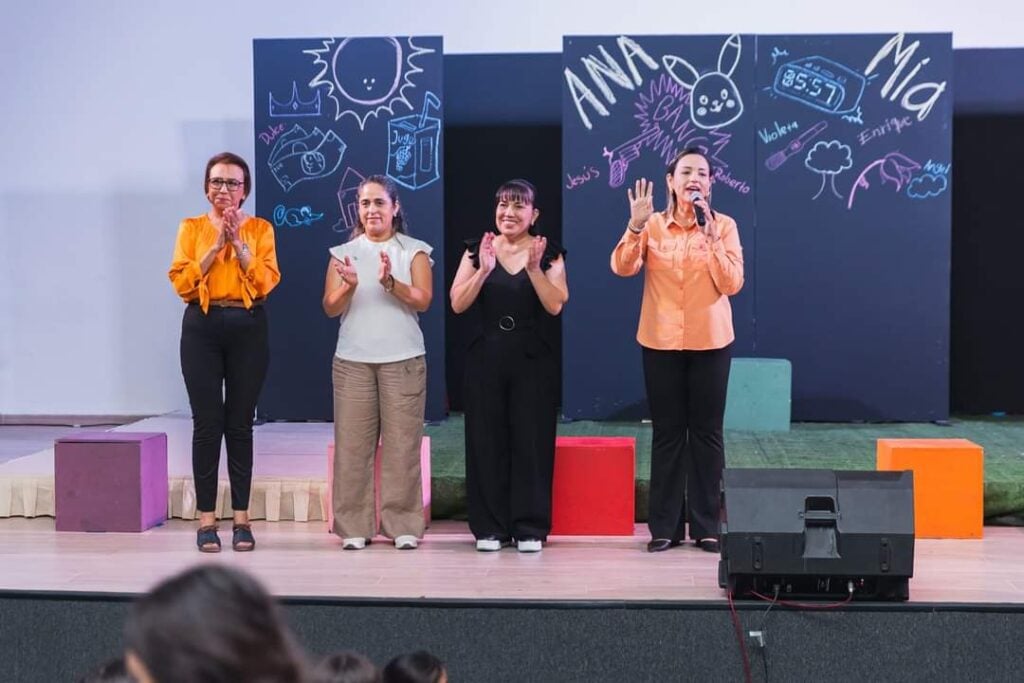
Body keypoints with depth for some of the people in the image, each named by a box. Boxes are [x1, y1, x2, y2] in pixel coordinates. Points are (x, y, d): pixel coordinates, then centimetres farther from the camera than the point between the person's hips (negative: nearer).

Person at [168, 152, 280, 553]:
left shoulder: (260, 229, 7)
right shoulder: (192, 228, 7)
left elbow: (266, 282, -5)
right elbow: (182, 282, -5)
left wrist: (238, 243, -12)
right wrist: (216, 245, -11)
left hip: (247, 328, 0)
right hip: (202, 328, 0)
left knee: (240, 424, 2)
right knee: (207, 423, -3)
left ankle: (241, 518, 10)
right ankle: (206, 519, 4)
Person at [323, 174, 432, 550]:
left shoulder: (414, 251, 8)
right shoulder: (344, 252, 12)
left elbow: (423, 300, -4)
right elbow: (330, 307, 4)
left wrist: (390, 282, -20)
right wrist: (349, 286, -16)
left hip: (403, 359, -1)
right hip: (353, 360, 1)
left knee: (402, 442, -4)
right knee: (353, 441, -2)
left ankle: (403, 525, 2)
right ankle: (354, 526, 3)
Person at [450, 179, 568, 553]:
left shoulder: (549, 254, 3)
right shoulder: (477, 250, 5)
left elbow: (555, 305, -9)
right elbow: (458, 304, -4)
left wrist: (534, 268, -19)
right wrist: (484, 270, -17)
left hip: (532, 358, -1)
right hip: (485, 357, 1)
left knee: (531, 442, -2)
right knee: (486, 442, 1)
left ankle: (530, 527, 6)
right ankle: (489, 527, 9)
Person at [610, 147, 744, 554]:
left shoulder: (724, 226, 0)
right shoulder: (653, 225, 1)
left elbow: (732, 283, -10)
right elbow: (622, 268, -12)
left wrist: (710, 235, -16)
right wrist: (635, 226, -24)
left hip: (710, 342, 0)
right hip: (661, 342, 1)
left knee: (706, 432, 3)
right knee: (667, 433, 4)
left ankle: (707, 526, 9)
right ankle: (665, 526, 9)